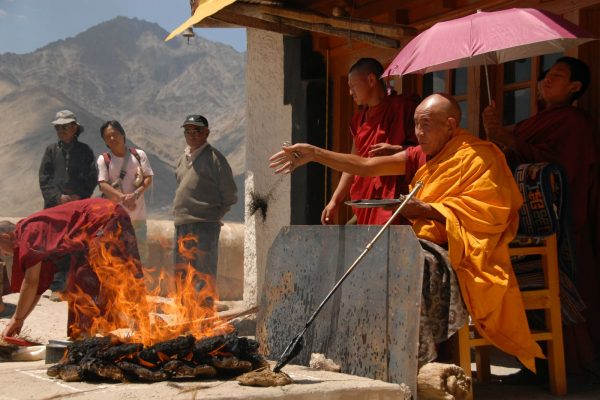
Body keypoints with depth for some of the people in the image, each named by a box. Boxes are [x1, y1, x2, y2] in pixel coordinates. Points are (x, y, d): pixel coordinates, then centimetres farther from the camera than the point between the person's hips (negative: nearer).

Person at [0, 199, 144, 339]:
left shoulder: (29, 232, -9)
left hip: (106, 220, -10)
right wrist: (18, 319, 22)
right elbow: (39, 283, 23)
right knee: (81, 284, 13)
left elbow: (31, 281, -13)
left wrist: (17, 319, -4)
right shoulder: (38, 228, 18)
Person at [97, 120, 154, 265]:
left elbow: (148, 178, 1)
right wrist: (123, 198, -22)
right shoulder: (104, 159, 1)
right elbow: (103, 185, -8)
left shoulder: (139, 155, 5)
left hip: (137, 213, 2)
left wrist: (135, 195, -16)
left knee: (141, 246, 4)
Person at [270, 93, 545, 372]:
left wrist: (426, 210, -18)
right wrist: (314, 154, -3)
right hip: (429, 239, 7)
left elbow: (487, 212, -16)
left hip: (465, 247, -7)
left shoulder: (477, 157, -6)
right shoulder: (421, 156, 13)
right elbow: (364, 166, 6)